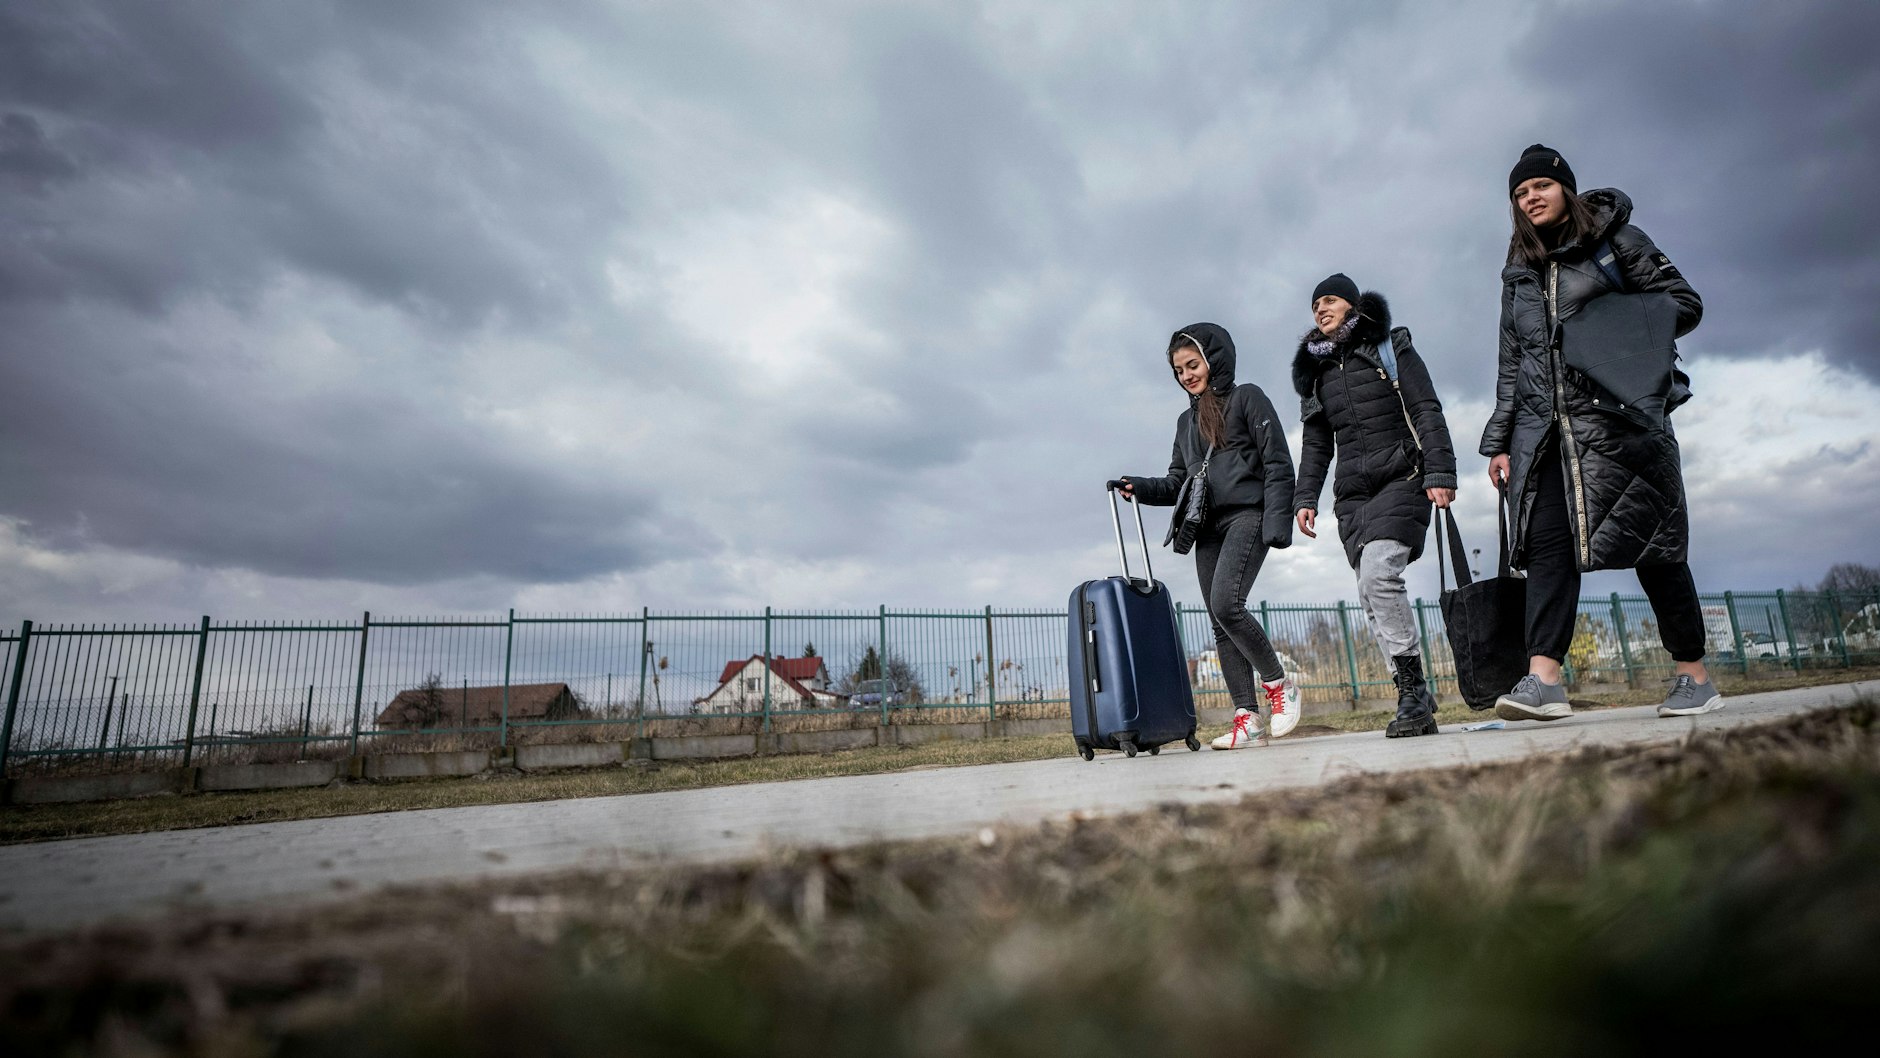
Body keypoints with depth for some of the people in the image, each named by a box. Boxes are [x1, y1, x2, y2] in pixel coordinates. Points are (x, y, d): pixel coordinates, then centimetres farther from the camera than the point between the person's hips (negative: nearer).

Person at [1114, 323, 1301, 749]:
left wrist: (1277, 522, -14)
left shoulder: (1247, 398, 5)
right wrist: (1141, 488, 1)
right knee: (1219, 623, 0)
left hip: (1247, 517, -6)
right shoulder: (1187, 420, 23)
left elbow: (1277, 464, -3)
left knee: (1225, 603, -23)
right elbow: (1178, 482, 20)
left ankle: (1279, 684, -3)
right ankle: (1246, 716, 2)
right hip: (1207, 528, 7)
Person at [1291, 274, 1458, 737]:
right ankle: (1417, 700, 3)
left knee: (1377, 575, -25)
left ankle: (1412, 690, -17)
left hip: (1402, 478, -5)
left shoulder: (1390, 348, 8)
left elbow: (1427, 411, -1)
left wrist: (1440, 473, -12)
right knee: (1372, 595, -4)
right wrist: (1305, 497, 9)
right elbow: (1316, 442, 21)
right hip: (1353, 493, 5)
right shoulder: (1316, 370, 21)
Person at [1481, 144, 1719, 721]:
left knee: (1651, 542, -1)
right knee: (1549, 543, -10)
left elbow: (1685, 302, 5)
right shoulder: (1519, 274, 20)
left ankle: (1695, 675, 12)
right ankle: (1544, 679, -18)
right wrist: (1499, 443, 12)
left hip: (1618, 415, -3)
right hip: (1543, 428, 3)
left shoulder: (1616, 240, 9)